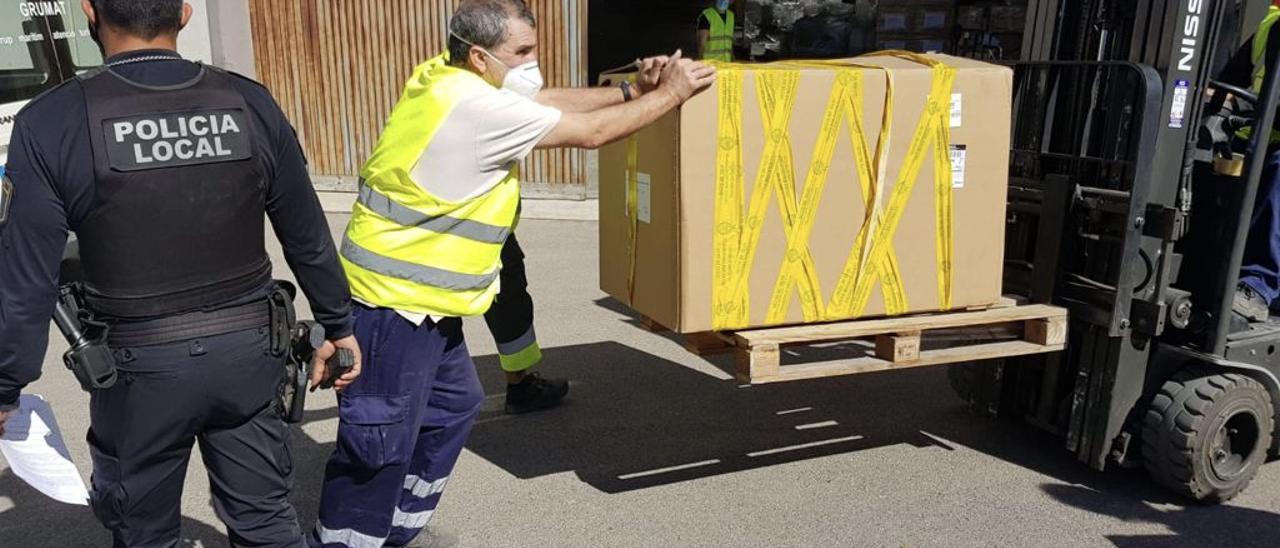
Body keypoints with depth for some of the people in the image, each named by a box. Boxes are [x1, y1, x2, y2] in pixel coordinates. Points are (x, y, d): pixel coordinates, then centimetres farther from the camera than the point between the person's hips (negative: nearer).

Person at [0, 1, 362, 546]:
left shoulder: (54, 121, -12)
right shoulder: (249, 103, -6)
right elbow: (307, 236, 2)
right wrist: (338, 325, 14)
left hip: (140, 367, -2)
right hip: (247, 352, 2)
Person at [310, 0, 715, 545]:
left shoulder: (447, 78, 5)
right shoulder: (476, 107, -22)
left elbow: (548, 101, 12)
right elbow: (591, 132, -16)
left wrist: (632, 90, 5)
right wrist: (671, 93, -4)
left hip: (416, 297, 10)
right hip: (393, 303, -10)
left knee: (453, 407, 21)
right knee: (381, 446, 0)